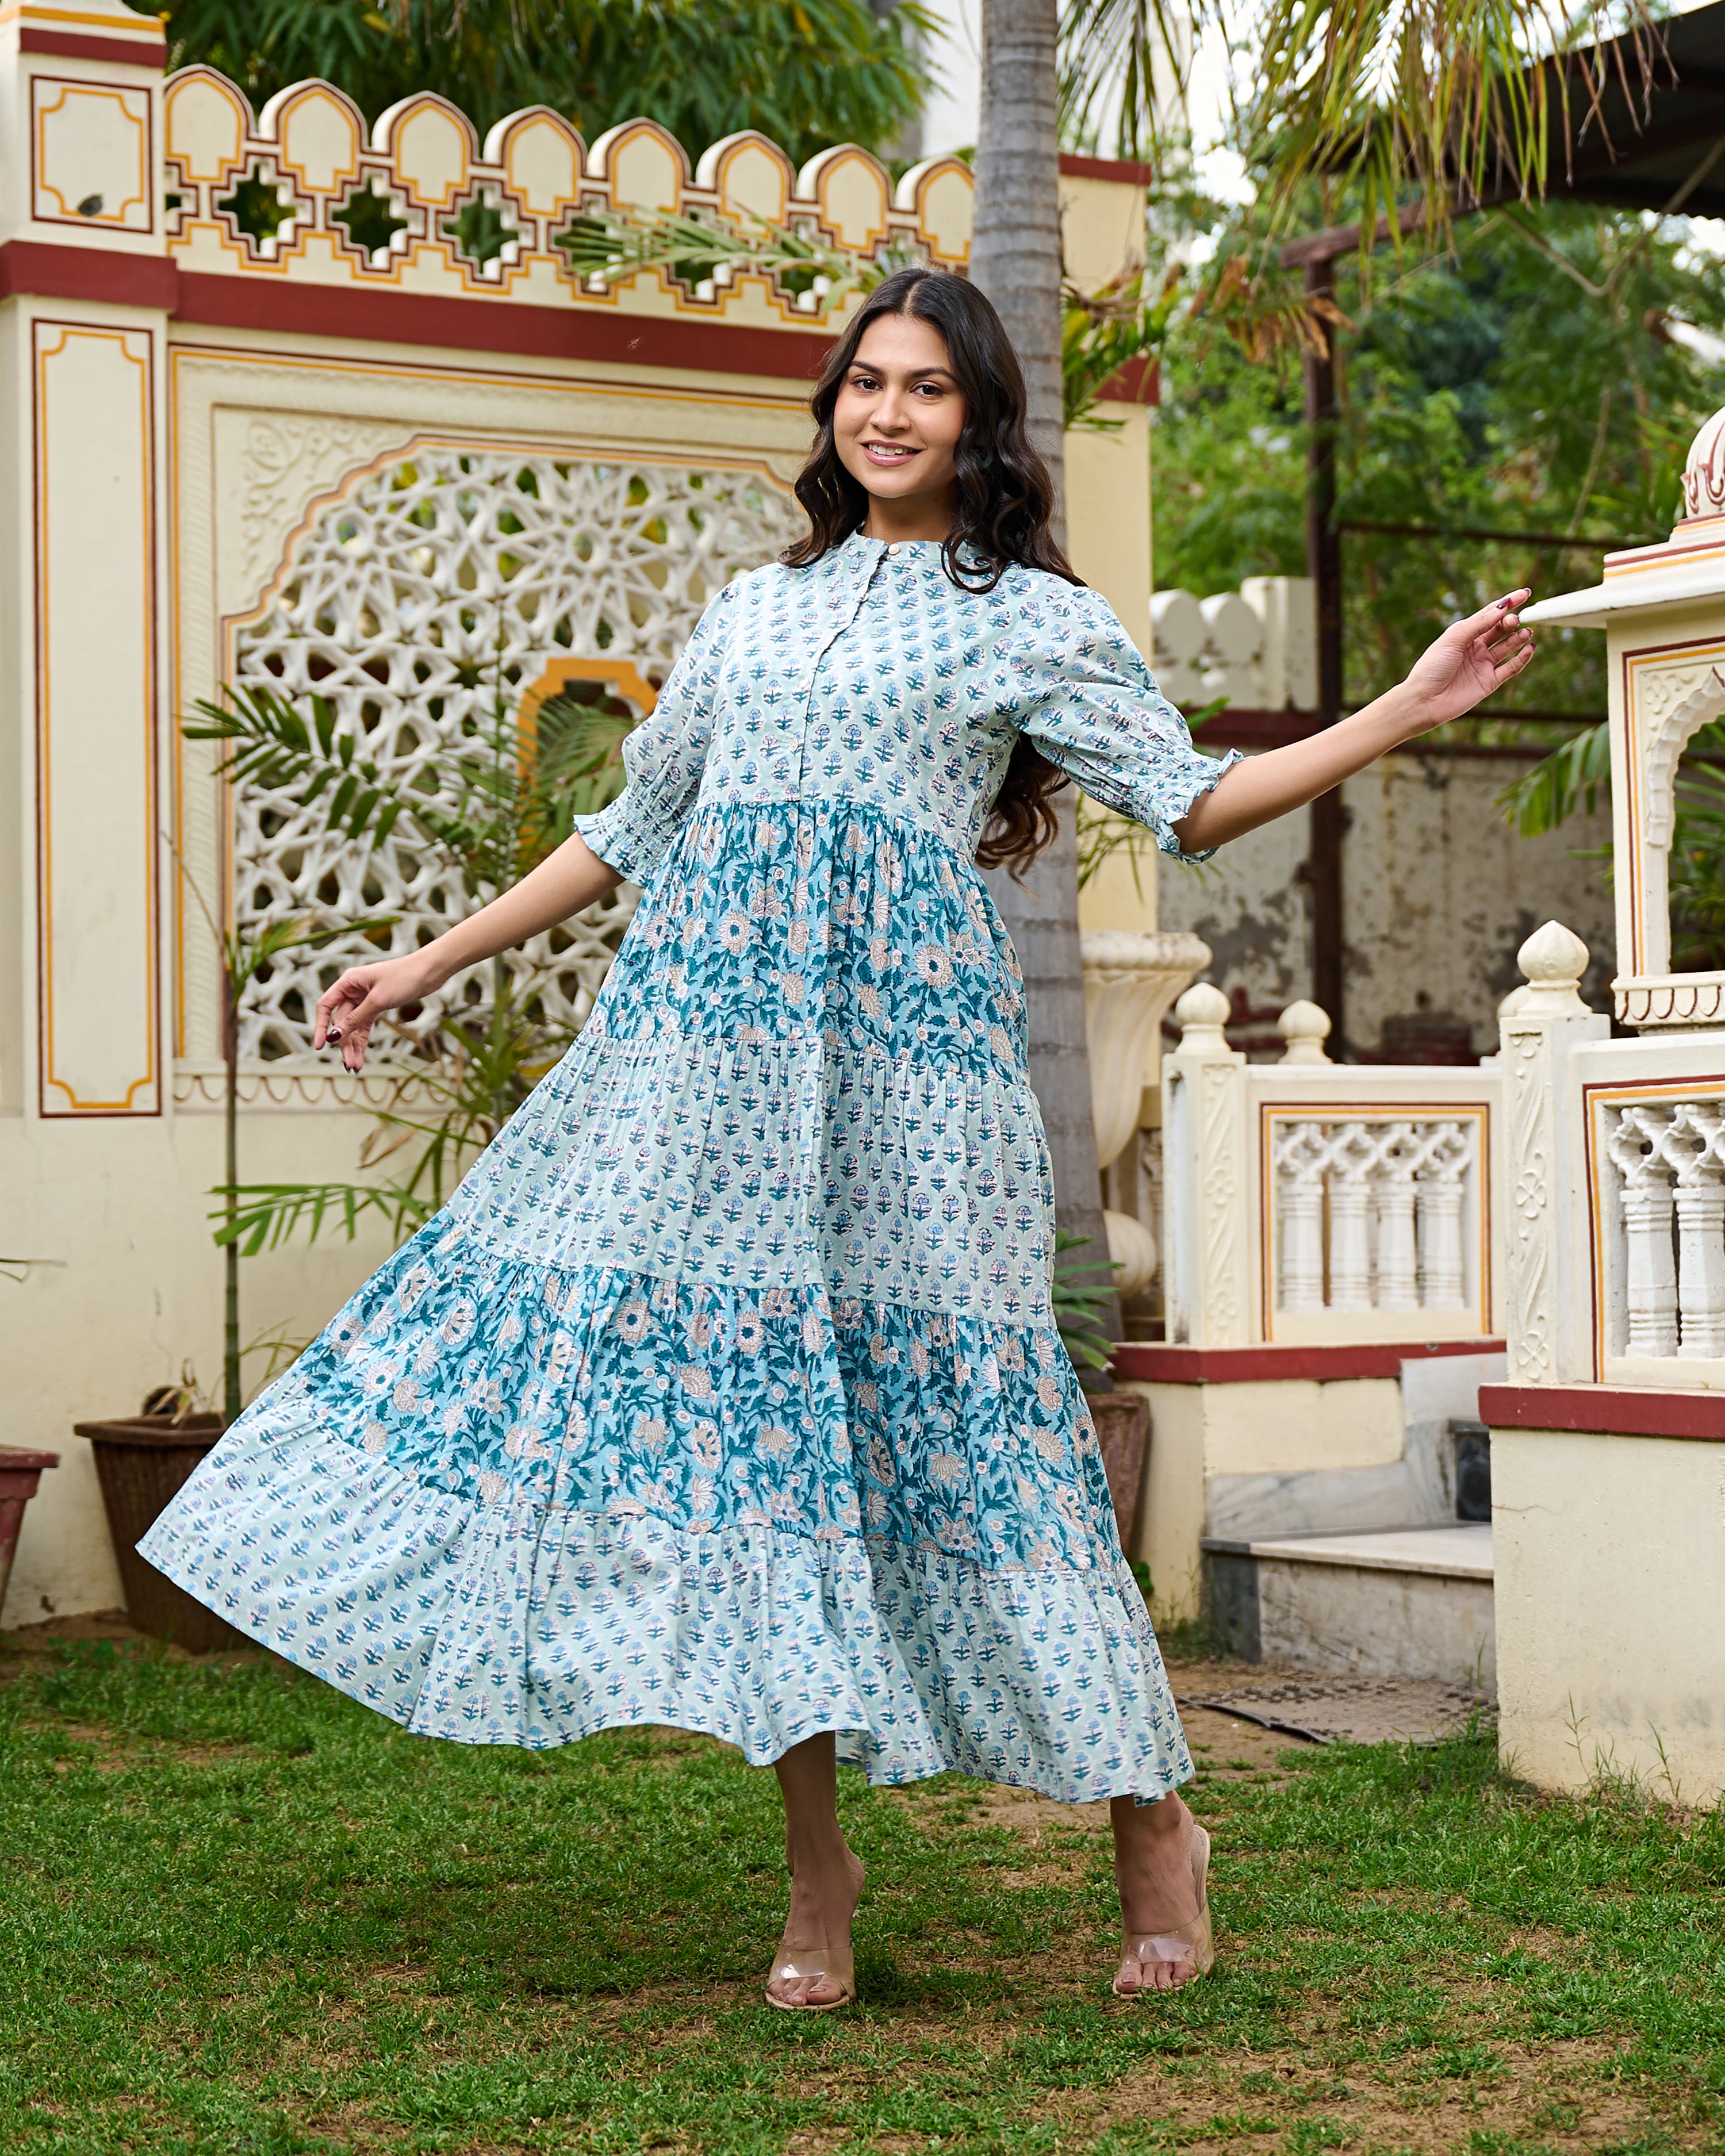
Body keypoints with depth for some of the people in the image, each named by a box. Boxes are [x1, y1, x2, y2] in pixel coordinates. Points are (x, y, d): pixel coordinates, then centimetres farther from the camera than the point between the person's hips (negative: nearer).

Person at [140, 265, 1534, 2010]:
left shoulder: (1030, 616, 9)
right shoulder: (753, 610, 21)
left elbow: (1191, 803, 4)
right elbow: (633, 829, 25)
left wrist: (1414, 708, -5)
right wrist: (430, 964, 25)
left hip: (898, 1033, -4)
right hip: (713, 1039, 4)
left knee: (927, 1396, -8)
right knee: (743, 1389, -2)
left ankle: (1151, 1822, 7)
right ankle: (814, 1866, 8)